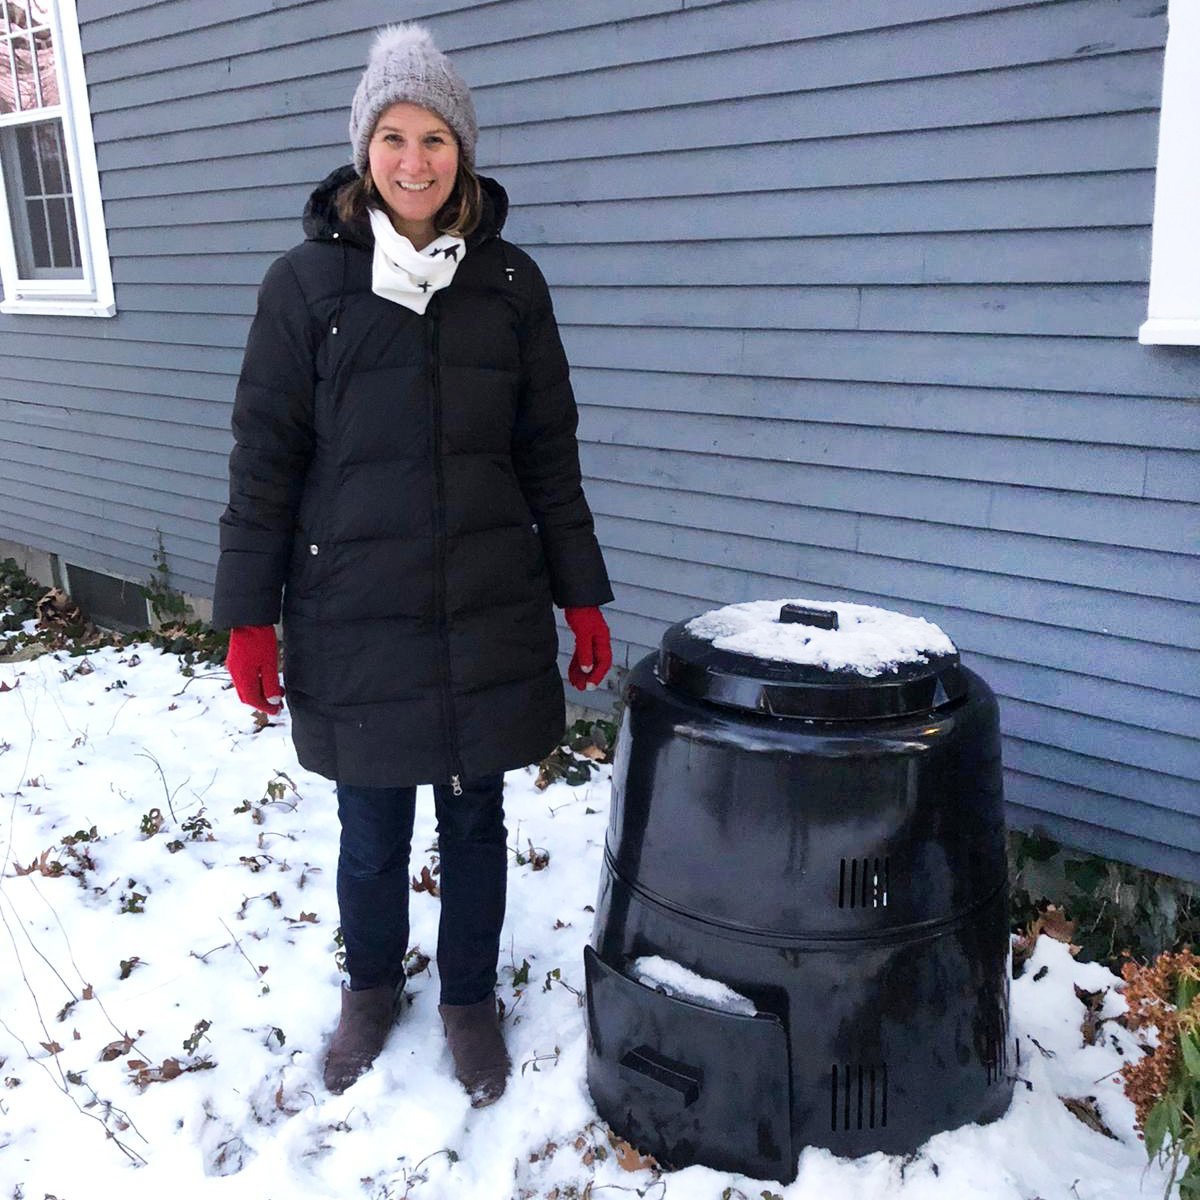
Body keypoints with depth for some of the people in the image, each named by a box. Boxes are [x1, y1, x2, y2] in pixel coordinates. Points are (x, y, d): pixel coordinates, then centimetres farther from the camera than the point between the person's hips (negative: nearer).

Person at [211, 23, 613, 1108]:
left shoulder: (508, 281, 1)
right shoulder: (308, 281, -3)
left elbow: (549, 450, 5)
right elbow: (264, 455, -2)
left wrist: (583, 599, 4)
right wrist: (248, 617, -4)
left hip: (490, 612, 1)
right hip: (353, 616, -1)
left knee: (475, 821, 13)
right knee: (372, 830, 12)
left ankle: (470, 999, 36)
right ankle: (372, 986, 40)